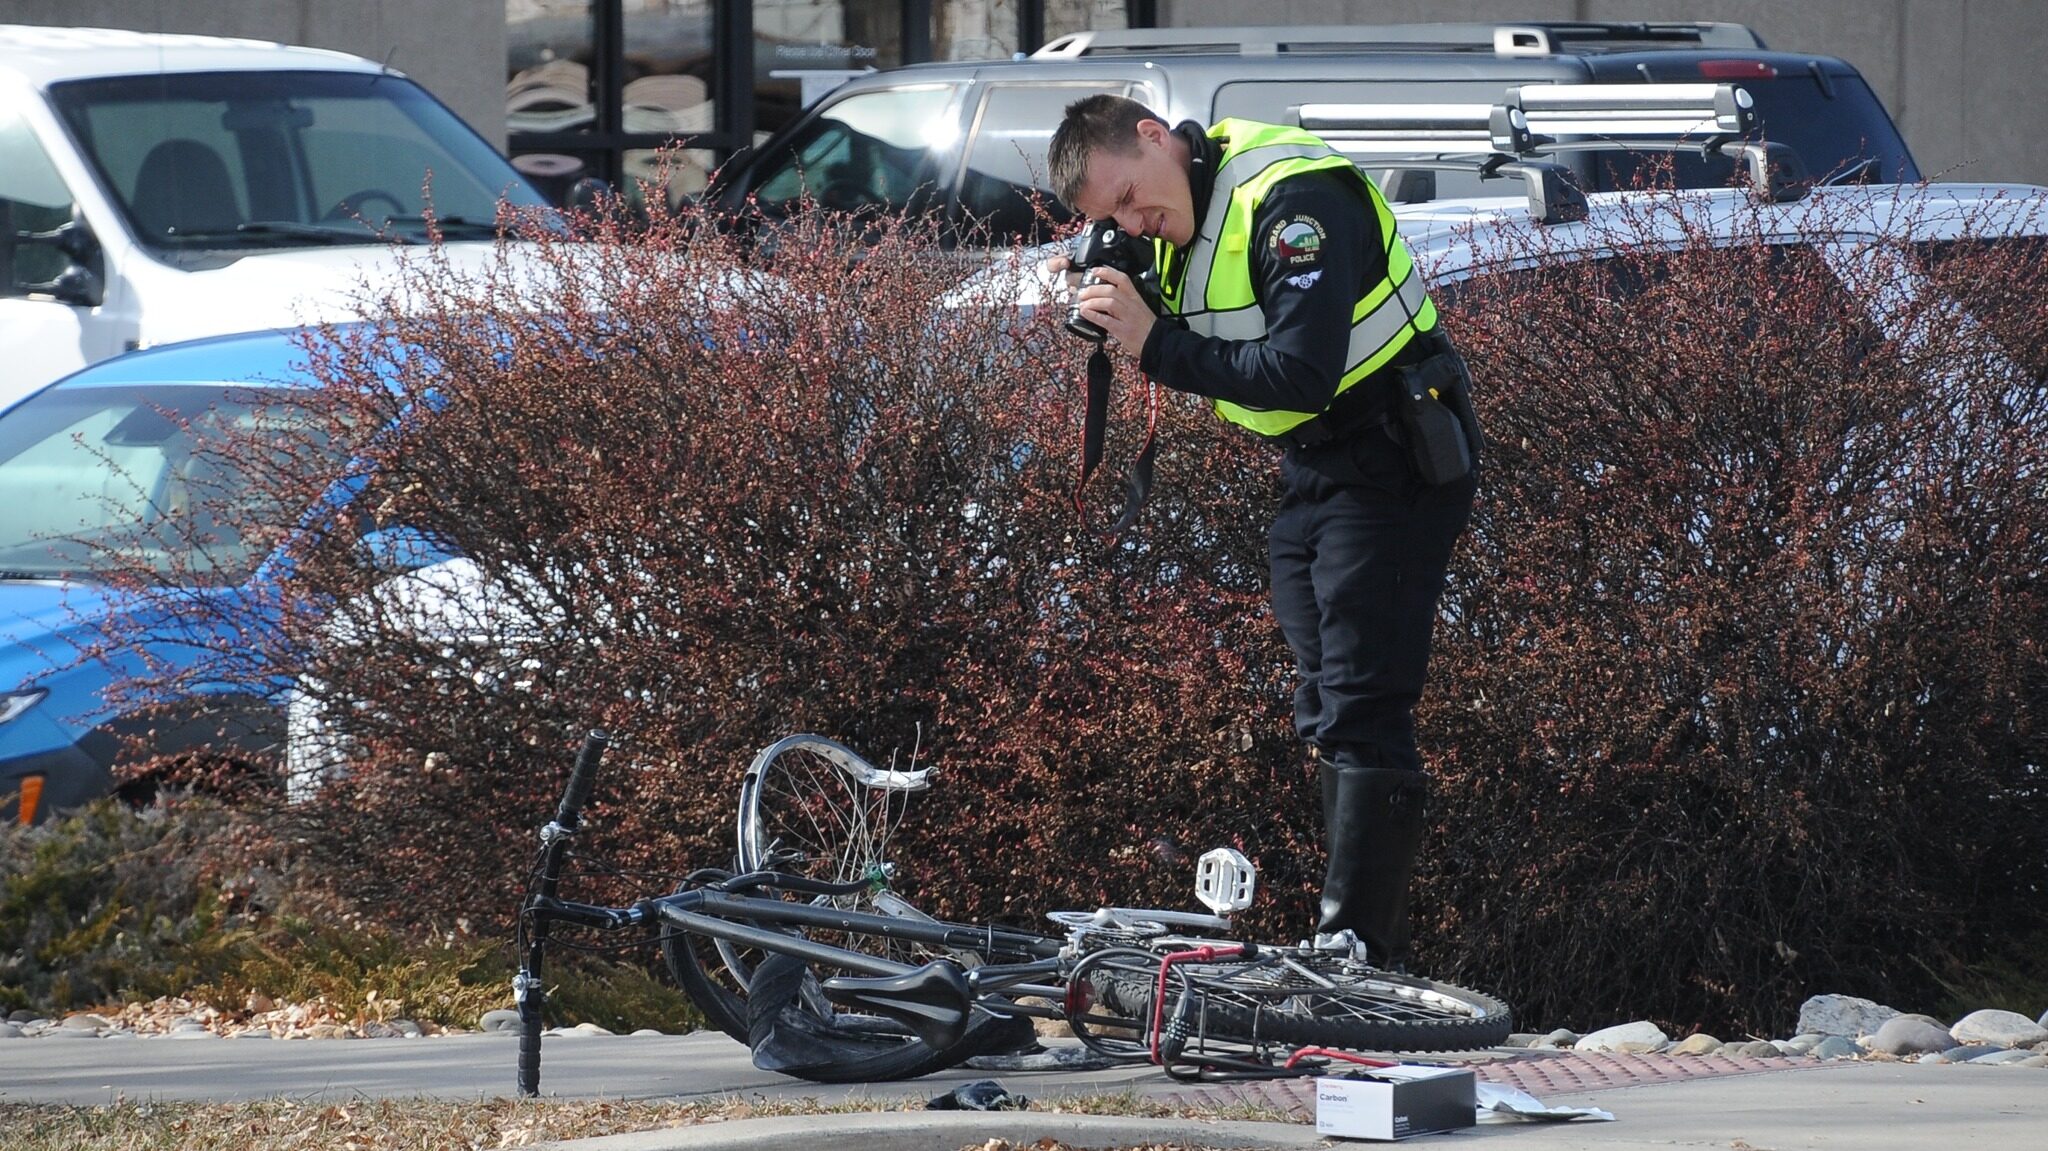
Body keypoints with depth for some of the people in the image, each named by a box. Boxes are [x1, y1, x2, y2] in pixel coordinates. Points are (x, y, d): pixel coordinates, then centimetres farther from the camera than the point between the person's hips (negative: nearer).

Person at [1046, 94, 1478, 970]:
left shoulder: (1291, 200, -24)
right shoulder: (1183, 205, 6)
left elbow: (1301, 374, -31)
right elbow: (1211, 365, 11)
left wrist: (1157, 344, -28)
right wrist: (1116, 315, -8)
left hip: (1393, 462, -10)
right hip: (1308, 472, 10)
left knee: (1361, 709, -15)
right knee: (1326, 716, 9)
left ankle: (1357, 943, -18)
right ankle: (1371, 951, 11)